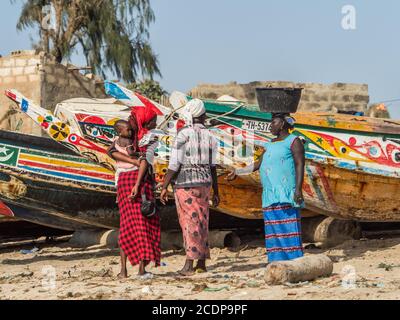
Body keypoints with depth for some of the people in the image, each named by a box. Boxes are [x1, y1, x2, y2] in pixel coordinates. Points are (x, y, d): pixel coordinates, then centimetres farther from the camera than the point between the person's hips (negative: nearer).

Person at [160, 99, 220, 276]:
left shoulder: (183, 135, -9)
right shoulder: (209, 137, 6)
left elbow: (174, 164, -12)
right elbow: (212, 167, 8)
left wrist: (164, 187, -7)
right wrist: (216, 192, 14)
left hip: (185, 183, -5)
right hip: (205, 182, 5)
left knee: (189, 222, -6)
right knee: (202, 222, 10)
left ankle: (189, 265, -10)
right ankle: (201, 263, 13)